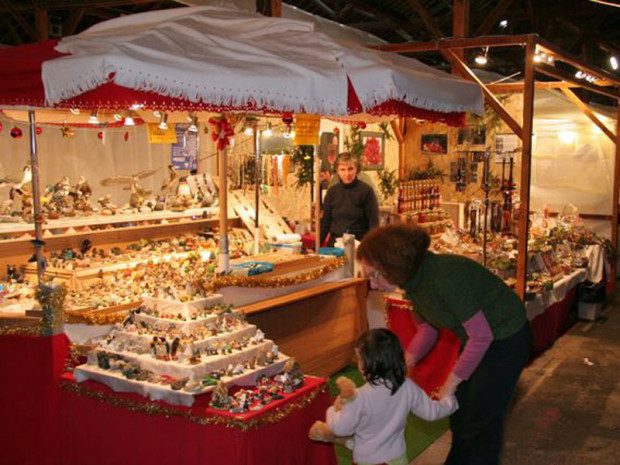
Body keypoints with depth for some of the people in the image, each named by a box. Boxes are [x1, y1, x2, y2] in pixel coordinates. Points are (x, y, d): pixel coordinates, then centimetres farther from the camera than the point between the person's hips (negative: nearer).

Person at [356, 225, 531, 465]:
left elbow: (481, 335, -28)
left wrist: (451, 383, -19)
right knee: (460, 410, 18)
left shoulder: (444, 276, -34)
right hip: (476, 337, 8)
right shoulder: (413, 281, -8)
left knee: (481, 420, 2)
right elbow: (427, 329, 5)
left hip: (505, 337, -8)